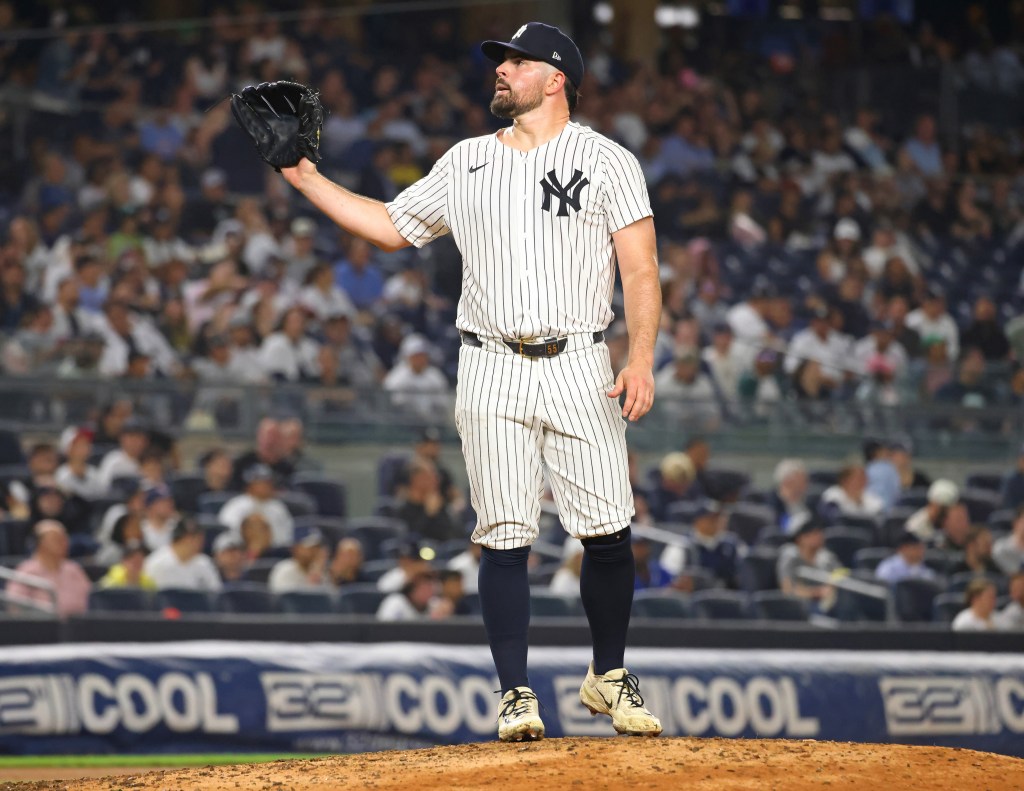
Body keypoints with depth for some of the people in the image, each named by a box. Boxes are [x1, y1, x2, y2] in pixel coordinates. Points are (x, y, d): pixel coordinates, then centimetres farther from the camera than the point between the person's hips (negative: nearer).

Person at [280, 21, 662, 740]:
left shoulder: (608, 161, 3)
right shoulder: (467, 163, 14)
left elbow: (641, 270, -3)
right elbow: (391, 227, 23)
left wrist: (642, 359, -15)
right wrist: (307, 179, 17)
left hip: (578, 367, -2)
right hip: (493, 371, 2)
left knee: (608, 533, -5)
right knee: (505, 538, -4)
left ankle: (609, 677, 14)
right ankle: (517, 694, 1)